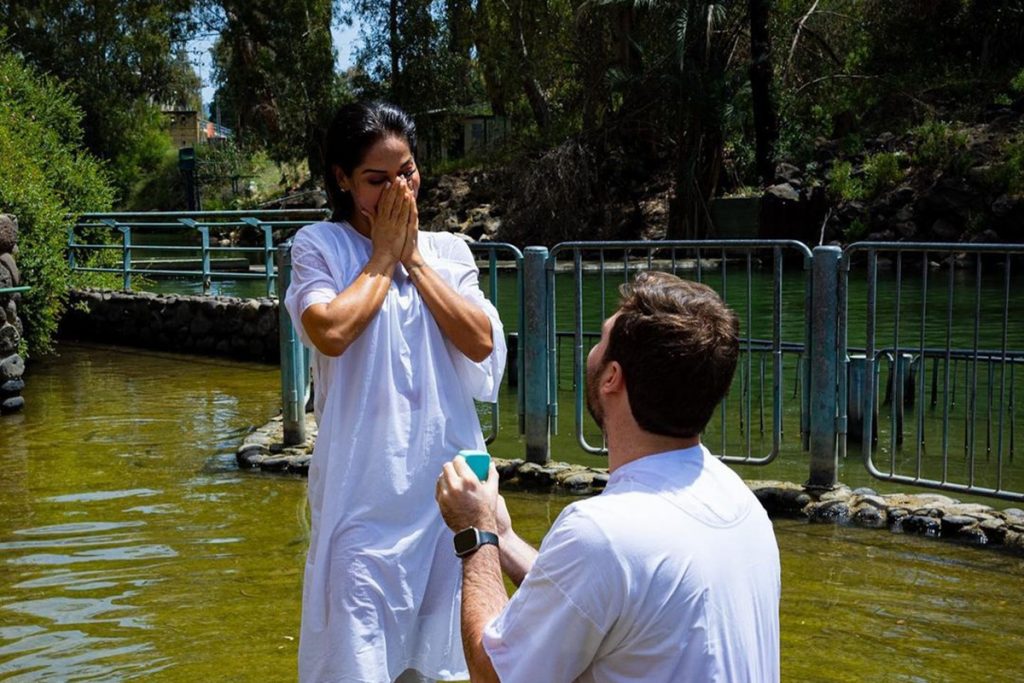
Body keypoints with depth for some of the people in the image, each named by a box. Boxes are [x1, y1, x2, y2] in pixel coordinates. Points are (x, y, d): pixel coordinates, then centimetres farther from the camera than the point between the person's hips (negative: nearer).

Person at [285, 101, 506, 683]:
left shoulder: (449, 251, 10)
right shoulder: (320, 246, -1)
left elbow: (481, 342, -4)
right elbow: (330, 330, -19)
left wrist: (415, 260, -3)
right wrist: (384, 255, -7)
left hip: (448, 478, 4)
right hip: (365, 485, -3)